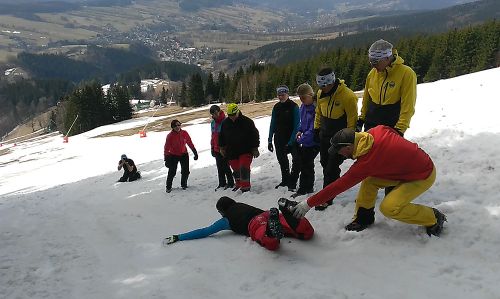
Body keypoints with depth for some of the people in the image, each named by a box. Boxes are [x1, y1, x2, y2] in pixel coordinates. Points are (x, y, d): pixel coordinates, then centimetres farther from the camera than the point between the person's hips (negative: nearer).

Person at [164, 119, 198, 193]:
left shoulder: (184, 133, -8)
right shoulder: (170, 136, -16)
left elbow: (190, 143, 3)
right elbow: (166, 148, -13)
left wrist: (195, 153, 5)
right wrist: (166, 159, -17)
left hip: (184, 154, 3)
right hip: (173, 155, -3)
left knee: (185, 171, 4)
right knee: (172, 172, -5)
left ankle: (184, 184, 26)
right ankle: (168, 187, 13)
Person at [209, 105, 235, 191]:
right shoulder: (213, 122, 11)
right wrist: (212, 148, 17)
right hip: (217, 149, 7)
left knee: (225, 166, -4)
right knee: (219, 167, 12)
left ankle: (230, 182, 8)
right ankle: (222, 183, 22)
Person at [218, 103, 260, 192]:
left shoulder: (247, 122, -10)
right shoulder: (225, 123, 2)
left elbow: (255, 135, -5)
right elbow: (221, 136, 17)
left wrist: (255, 149, -5)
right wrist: (221, 147, 16)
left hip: (245, 151, -4)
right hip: (232, 152, 4)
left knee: (244, 168, -13)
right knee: (236, 169, 12)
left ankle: (245, 186, -6)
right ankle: (238, 184, 31)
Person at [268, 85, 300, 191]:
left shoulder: (293, 106, -10)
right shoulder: (276, 107, 6)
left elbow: (296, 125, -13)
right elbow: (272, 124, 11)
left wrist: (291, 142, -18)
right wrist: (269, 140, 6)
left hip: (291, 139, -5)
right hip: (279, 139, 6)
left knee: (296, 160, -17)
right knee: (282, 160, 15)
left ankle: (292, 183, -7)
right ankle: (285, 181, 31)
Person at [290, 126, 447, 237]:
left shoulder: (366, 162, -30)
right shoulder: (376, 131, -12)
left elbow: (338, 186, -28)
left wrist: (308, 203, -24)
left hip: (423, 175, -9)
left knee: (389, 207, -19)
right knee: (369, 181, -1)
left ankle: (434, 218, 1)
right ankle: (363, 218, 14)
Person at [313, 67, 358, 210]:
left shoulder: (348, 96, -24)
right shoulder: (321, 94, -3)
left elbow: (352, 120, -17)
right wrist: (317, 128, 14)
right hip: (325, 136, 7)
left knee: (332, 168, -7)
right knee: (325, 164, 16)